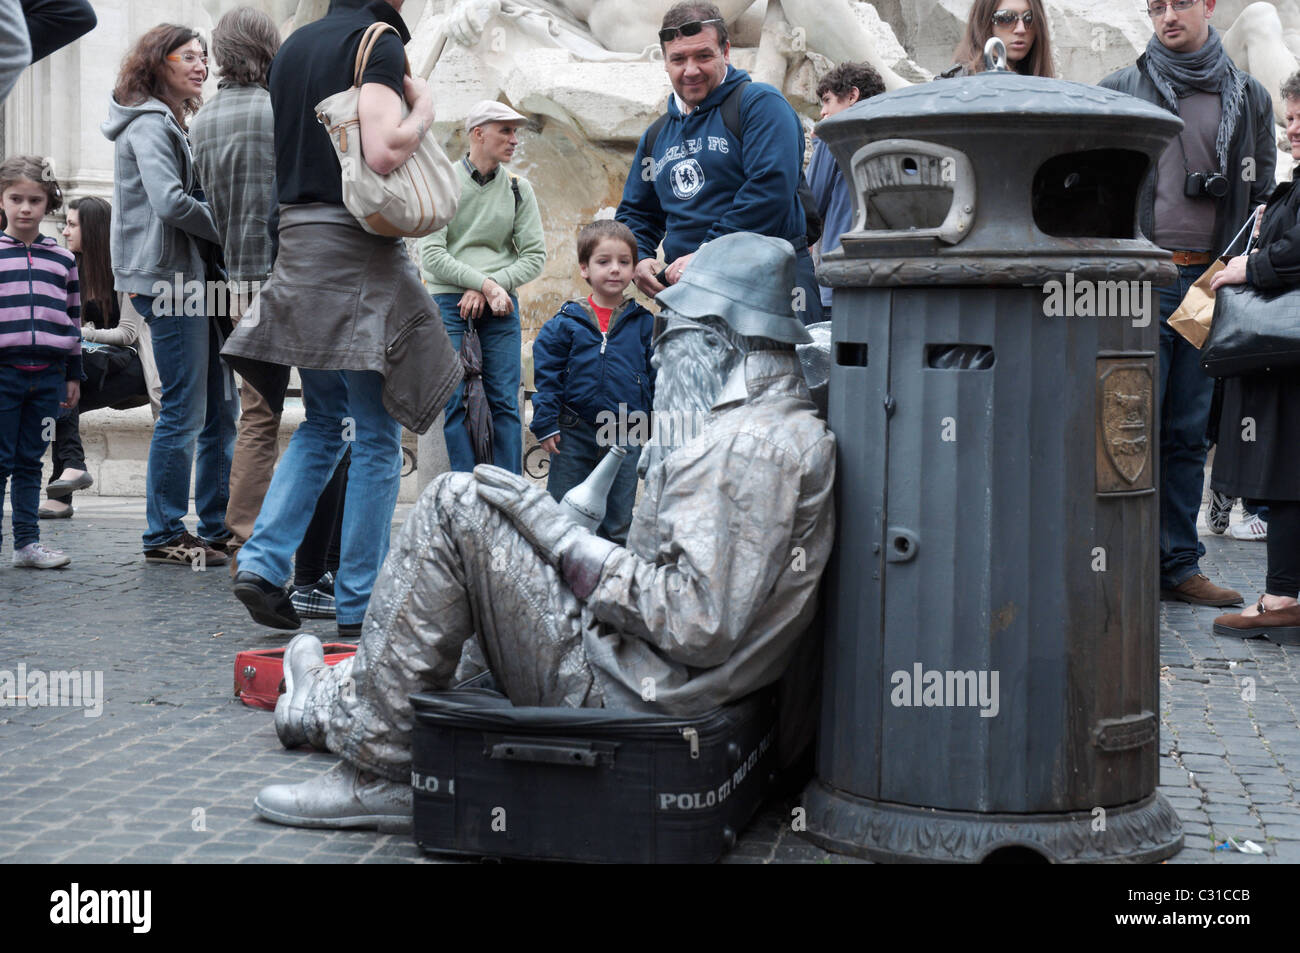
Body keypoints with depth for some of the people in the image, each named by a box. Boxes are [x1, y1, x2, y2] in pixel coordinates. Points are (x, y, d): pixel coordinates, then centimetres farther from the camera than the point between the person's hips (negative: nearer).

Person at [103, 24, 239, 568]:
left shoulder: (171, 124, 23)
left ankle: (217, 528, 15)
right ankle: (165, 536, 0)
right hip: (168, 278, -10)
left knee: (221, 407, 9)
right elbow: (171, 203, -21)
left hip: (194, 279, 10)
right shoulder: (148, 124, -8)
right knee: (185, 411, -8)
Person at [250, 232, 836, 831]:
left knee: (455, 504, -11)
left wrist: (566, 541, -18)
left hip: (609, 687, -11)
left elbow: (701, 624, -26)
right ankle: (343, 700, 26)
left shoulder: (751, 445, -19)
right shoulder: (790, 427, 15)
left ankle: (378, 770, -5)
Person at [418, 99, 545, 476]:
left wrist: (490, 288, -8)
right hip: (448, 302, -2)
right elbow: (432, 254, -7)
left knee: (504, 402, -2)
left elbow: (535, 255, 5)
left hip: (500, 304, 3)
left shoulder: (518, 189, 10)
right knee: (455, 402, -7)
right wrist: (484, 282, -15)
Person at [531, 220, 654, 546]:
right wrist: (546, 423, -6)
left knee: (618, 519, 11)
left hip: (626, 436, 1)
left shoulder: (644, 324, 2)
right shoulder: (566, 323, -3)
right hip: (574, 433, -1)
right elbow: (546, 374, -2)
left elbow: (655, 376, 6)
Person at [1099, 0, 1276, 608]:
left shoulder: (1248, 98, 14)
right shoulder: (1119, 91, 7)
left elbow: (1262, 197, 16)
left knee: (1189, 433, 7)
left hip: (1211, 281, 3)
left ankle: (1178, 567, 13)